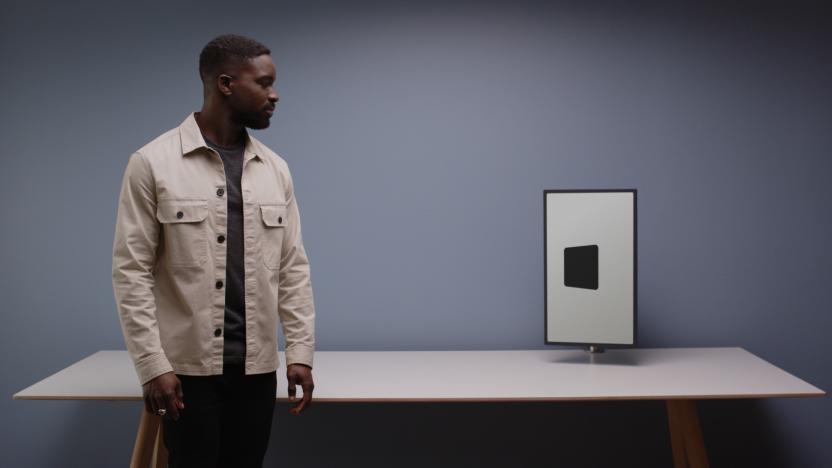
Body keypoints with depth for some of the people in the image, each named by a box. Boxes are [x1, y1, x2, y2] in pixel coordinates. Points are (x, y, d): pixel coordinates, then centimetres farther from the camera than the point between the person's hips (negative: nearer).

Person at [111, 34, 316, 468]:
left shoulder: (275, 168, 6)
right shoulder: (153, 162, -6)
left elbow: (293, 268, 7)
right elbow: (132, 272, -8)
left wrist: (300, 352, 1)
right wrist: (152, 365, -13)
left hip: (256, 365, 4)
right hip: (188, 366, -4)